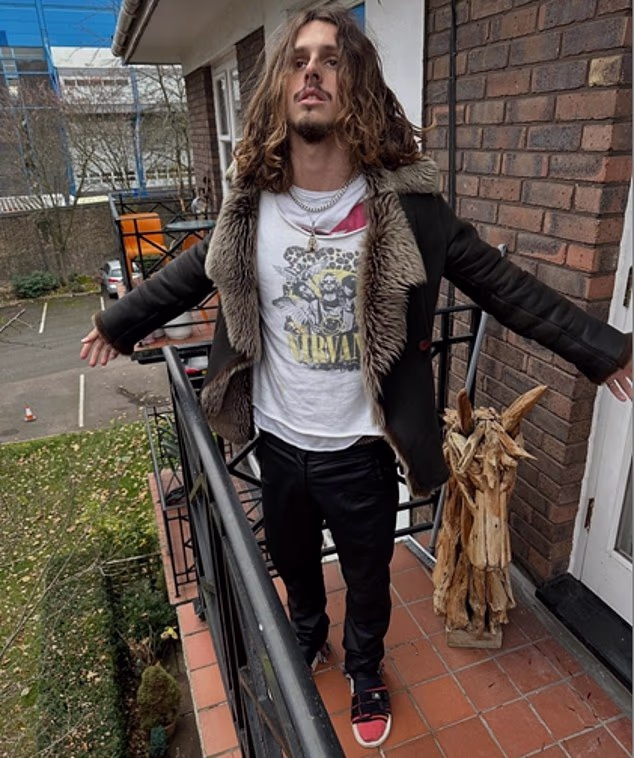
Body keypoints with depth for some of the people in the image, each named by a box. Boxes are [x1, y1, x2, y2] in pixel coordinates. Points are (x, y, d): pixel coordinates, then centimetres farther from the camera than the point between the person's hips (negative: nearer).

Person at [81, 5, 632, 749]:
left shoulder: (404, 203, -15)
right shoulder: (250, 204, -7)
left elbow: (502, 285, -9)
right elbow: (190, 274, 9)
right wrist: (118, 322, 19)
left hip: (358, 448, -2)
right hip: (278, 440, 3)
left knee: (367, 578, 21)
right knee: (292, 561, 27)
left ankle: (364, 668, 53)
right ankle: (306, 634, 60)